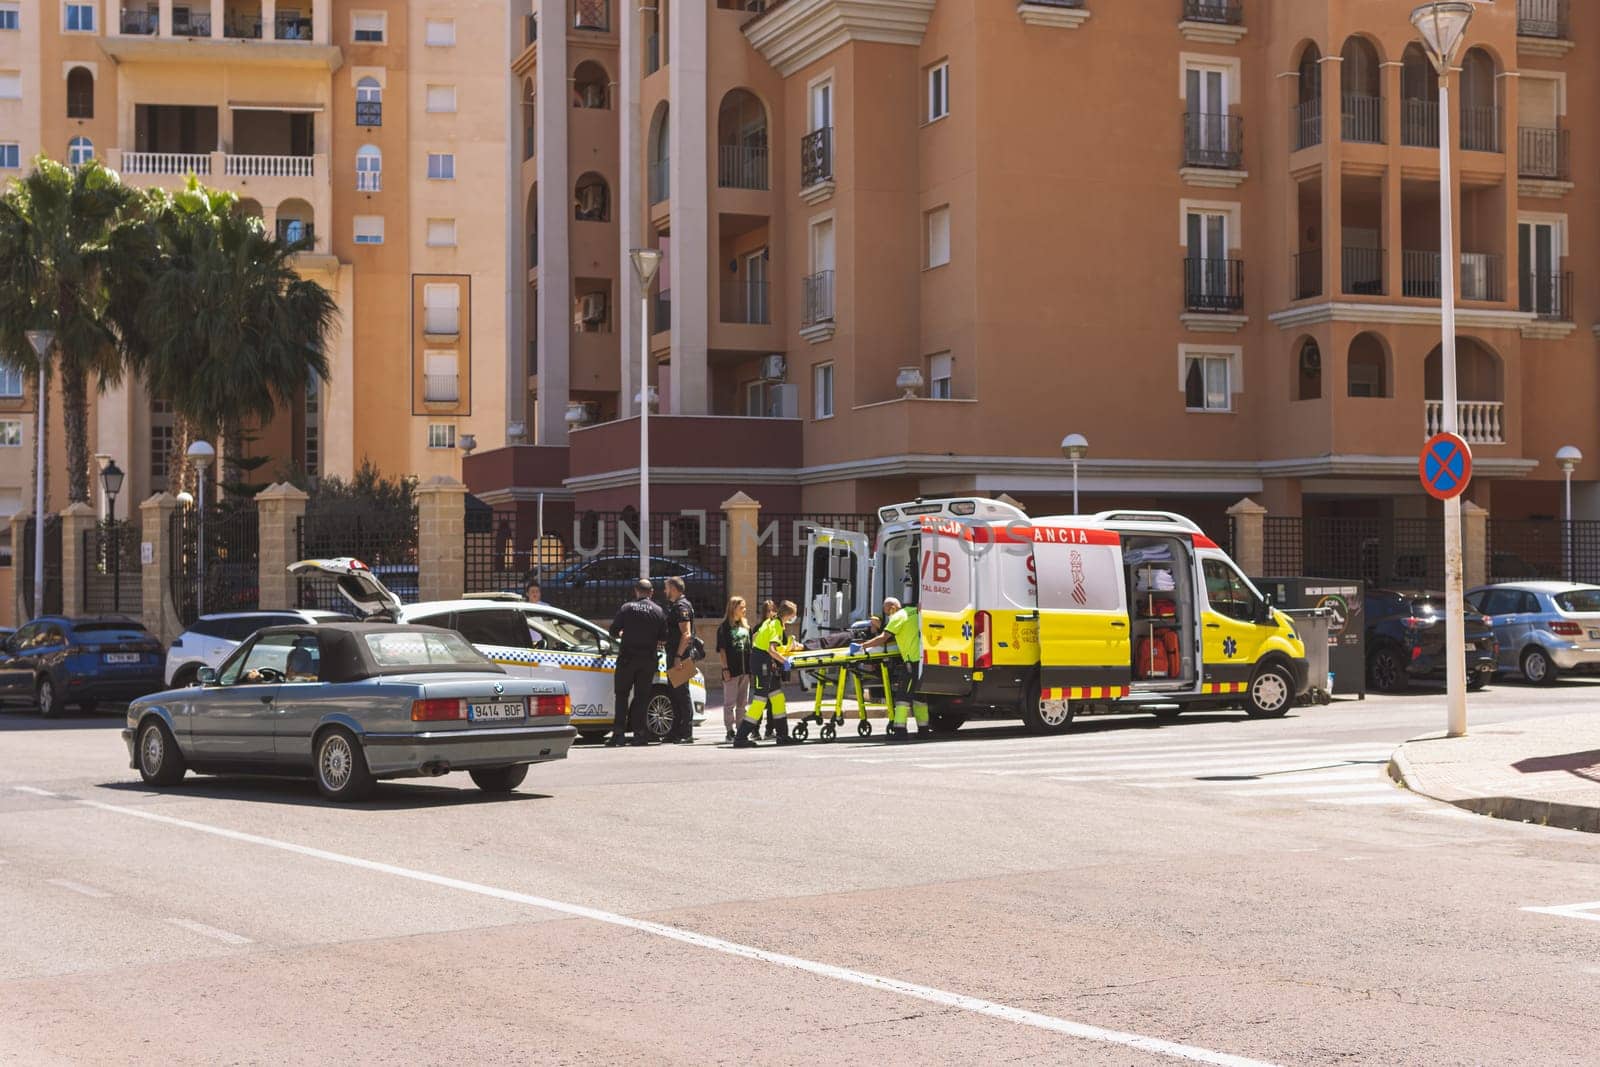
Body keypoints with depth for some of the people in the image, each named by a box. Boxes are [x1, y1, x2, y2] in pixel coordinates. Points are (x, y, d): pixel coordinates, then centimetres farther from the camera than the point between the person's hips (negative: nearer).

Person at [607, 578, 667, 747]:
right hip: (648, 659, 1)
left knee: (622, 695, 5)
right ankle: (639, 734, 3)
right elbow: (663, 636, 3)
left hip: (627, 657, -1)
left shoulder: (626, 608, -3)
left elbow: (613, 631, 0)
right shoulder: (658, 611, 1)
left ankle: (619, 733, -2)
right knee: (642, 696, 7)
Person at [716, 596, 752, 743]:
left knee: (743, 702, 9)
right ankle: (730, 731, 0)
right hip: (731, 669, -6)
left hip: (745, 669, 6)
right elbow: (722, 649, -7)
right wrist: (725, 668, -13)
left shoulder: (746, 626, 13)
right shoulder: (725, 627, -4)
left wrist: (752, 667, 11)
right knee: (730, 702, -1)